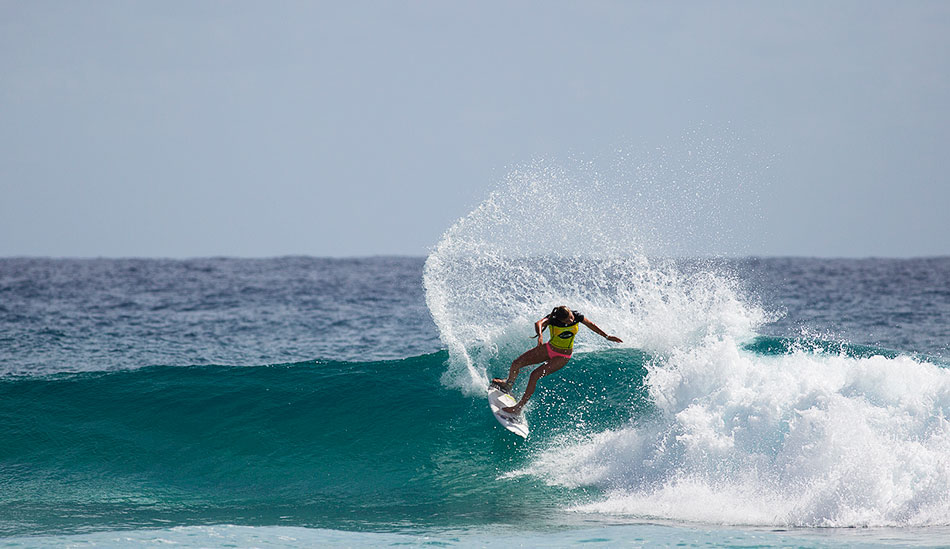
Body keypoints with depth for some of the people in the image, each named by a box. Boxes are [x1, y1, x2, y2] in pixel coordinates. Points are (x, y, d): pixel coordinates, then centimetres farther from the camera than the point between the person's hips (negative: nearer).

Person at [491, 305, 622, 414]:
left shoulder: (577, 316, -23)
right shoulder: (552, 319, -27)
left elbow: (591, 325, -4)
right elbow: (539, 324, -49)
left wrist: (607, 336, 6)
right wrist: (540, 335, -71)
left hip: (562, 357, -2)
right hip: (549, 349, 2)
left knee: (535, 375, -18)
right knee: (516, 364, 1)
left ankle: (518, 408, -9)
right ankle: (508, 384, 37)